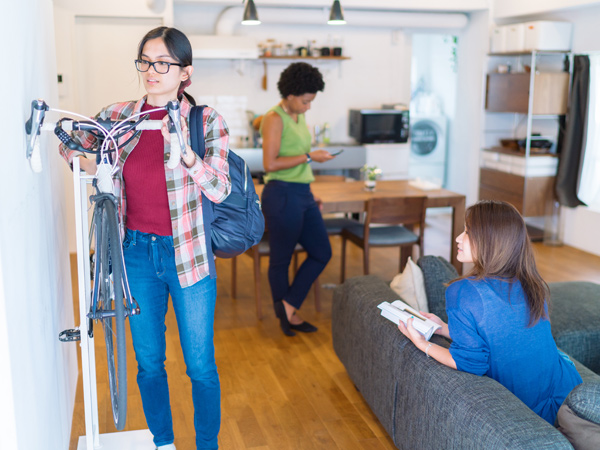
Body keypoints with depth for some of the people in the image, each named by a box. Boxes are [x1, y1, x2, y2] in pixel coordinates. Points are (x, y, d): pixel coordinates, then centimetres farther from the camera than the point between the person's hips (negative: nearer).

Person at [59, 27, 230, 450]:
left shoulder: (206, 120, -7)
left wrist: (185, 148, -30)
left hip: (188, 254, -3)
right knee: (148, 362, 15)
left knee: (200, 364, 7)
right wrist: (93, 168, -7)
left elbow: (219, 190, -14)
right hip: (137, 252, 3)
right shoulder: (118, 115, 1)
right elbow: (75, 146, 16)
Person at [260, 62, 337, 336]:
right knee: (281, 259, 6)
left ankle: (289, 306, 17)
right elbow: (270, 164, -21)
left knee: (321, 252, 10)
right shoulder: (274, 118, -13)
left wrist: (311, 193, 19)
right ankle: (286, 314, 21)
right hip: (282, 195, -9)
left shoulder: (298, 117, 14)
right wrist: (309, 157, -17)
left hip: (302, 194, 9)